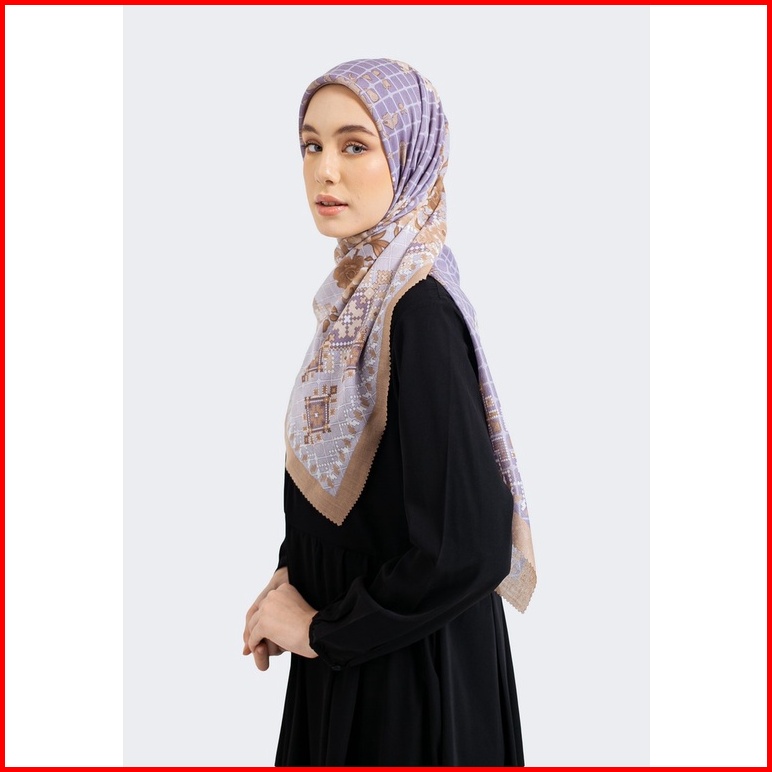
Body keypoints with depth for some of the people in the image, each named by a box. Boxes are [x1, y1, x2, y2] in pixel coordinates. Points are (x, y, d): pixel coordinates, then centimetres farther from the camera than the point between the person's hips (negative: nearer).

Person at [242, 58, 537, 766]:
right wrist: (290, 575, 0)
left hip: (405, 670, -8)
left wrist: (320, 629, -16)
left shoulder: (419, 313, -25)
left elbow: (470, 546, -28)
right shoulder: (363, 288, 1)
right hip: (347, 649, 8)